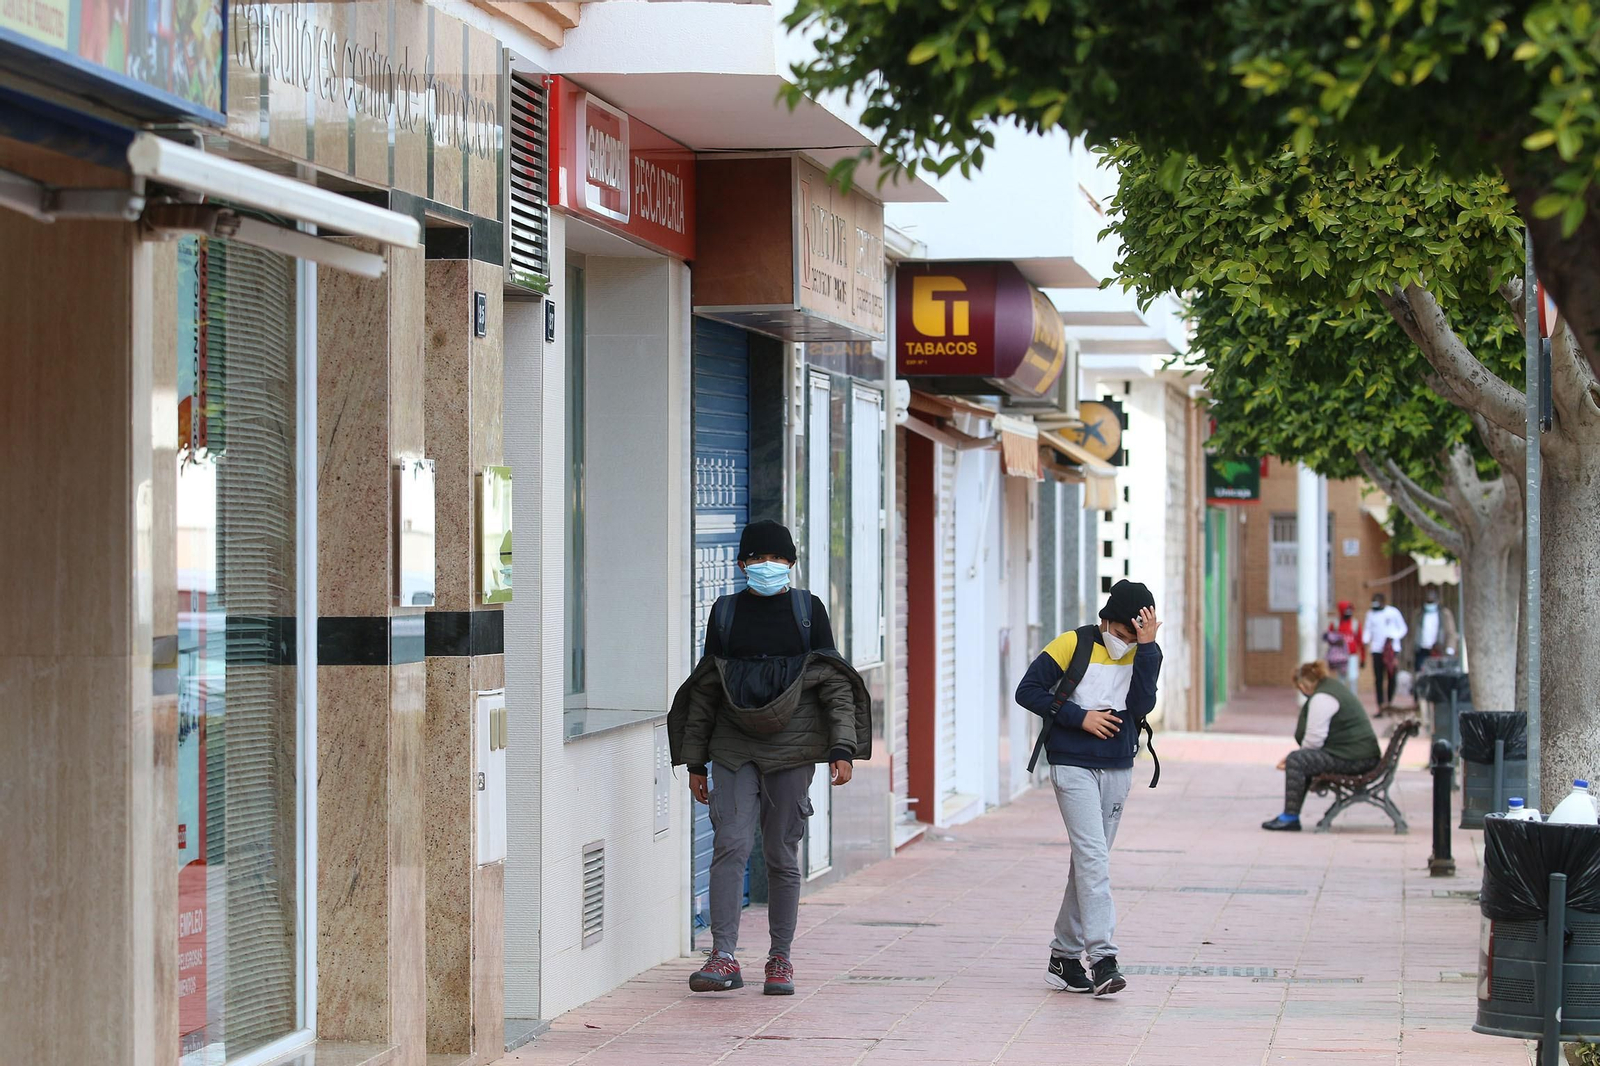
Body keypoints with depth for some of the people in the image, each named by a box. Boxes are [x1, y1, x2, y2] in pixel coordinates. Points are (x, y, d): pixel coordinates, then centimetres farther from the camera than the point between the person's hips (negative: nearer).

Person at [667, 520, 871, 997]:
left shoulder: (807, 609, 5)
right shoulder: (725, 612, 9)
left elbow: (835, 684, 4)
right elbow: (704, 690, 12)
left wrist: (842, 748, -6)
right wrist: (694, 761, 9)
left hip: (792, 747, -1)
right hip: (735, 747, 1)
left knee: (782, 854, 3)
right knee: (730, 844, -12)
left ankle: (781, 959, 13)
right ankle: (724, 958, -14)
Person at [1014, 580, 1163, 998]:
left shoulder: (1146, 653, 3)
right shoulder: (1072, 645, -8)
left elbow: (1141, 706, -12)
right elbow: (1028, 690, -7)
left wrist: (1146, 646, -17)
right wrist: (1079, 717, -14)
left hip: (1118, 771, 5)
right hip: (1074, 768, -5)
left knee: (1090, 862, 10)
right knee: (1093, 857, -15)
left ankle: (1064, 957, 19)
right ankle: (1101, 958, -20)